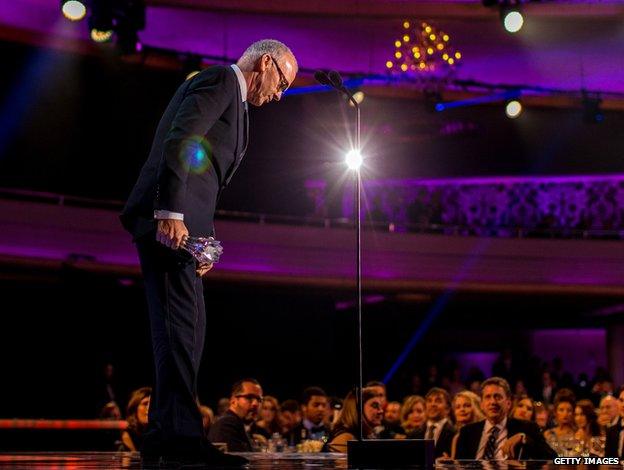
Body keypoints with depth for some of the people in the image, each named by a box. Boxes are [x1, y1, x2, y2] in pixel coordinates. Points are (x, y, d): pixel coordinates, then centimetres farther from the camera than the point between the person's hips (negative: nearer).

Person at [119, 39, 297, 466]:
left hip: (181, 223, 10)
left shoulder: (233, 100, 30)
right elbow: (178, 144, -16)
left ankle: (165, 435, 11)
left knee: (187, 327, 8)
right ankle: (179, 432, -16)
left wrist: (206, 239, 17)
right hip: (169, 219, -10)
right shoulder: (220, 80, -1)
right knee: (181, 323, -14)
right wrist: (170, 214, -24)